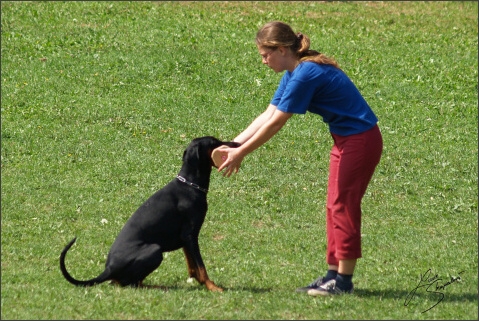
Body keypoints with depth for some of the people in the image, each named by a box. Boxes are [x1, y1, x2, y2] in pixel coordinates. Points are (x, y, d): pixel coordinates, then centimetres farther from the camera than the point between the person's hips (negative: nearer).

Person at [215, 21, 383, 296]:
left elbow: (275, 124, -21)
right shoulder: (295, 74, 7)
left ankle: (343, 280, 0)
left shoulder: (305, 75, -23)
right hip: (346, 139, 10)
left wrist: (240, 154, -14)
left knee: (343, 205, -5)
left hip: (360, 139, -10)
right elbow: (267, 116, 8)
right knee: (335, 206, 11)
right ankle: (334, 274, 15)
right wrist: (232, 146, 2)